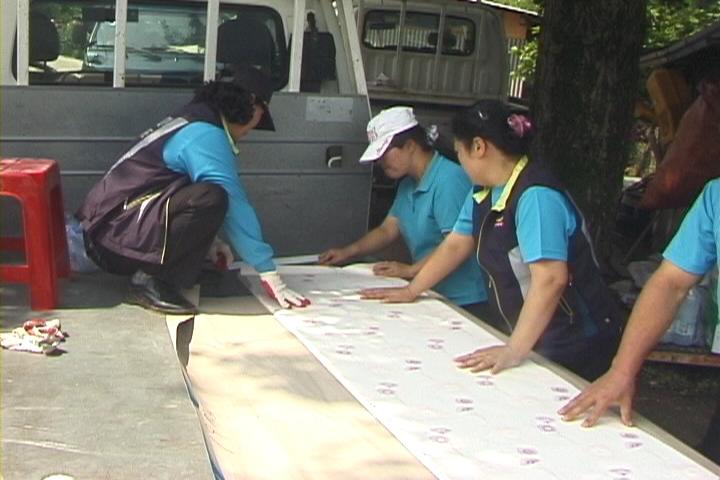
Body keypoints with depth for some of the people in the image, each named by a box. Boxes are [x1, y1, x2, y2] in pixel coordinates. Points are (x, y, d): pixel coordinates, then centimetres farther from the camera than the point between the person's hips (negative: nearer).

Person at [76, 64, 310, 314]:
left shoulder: (192, 120, 16)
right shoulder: (206, 134, -15)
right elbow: (233, 204, -19)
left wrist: (208, 241, 28)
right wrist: (270, 275, -18)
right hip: (117, 234, -10)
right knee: (211, 199, -29)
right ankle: (151, 281, -19)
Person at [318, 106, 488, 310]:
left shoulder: (449, 180, -18)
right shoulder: (408, 184, 13)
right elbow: (387, 230, 17)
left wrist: (409, 270, -20)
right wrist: (347, 252, 6)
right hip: (434, 295, 8)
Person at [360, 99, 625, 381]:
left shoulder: (536, 196, -25)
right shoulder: (482, 194, 5)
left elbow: (550, 279, -34)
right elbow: (455, 246, 17)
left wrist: (514, 351, -39)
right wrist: (410, 291, 19)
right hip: (526, 335, 8)